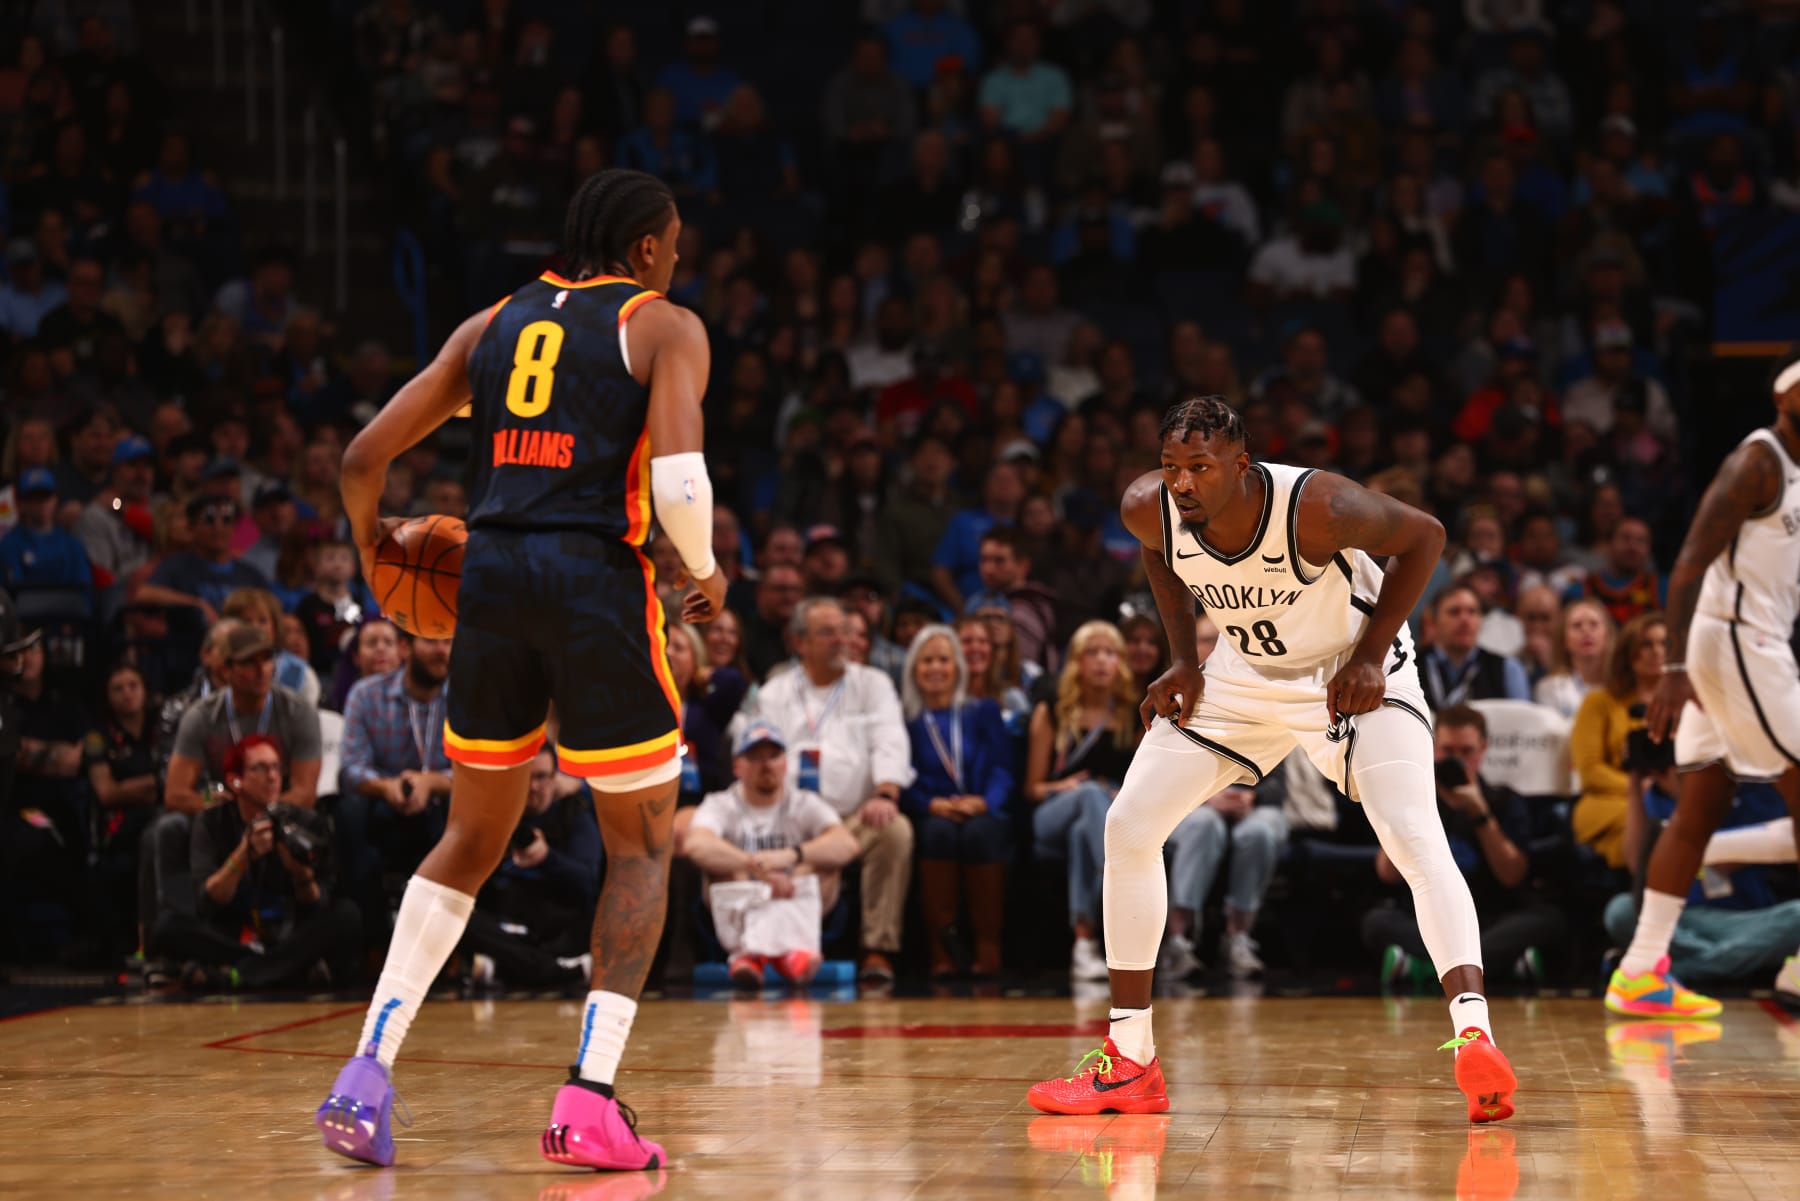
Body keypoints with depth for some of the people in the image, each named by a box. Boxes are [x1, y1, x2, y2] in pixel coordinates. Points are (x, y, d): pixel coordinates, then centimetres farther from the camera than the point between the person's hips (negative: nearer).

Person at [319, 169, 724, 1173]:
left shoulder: (494, 325, 17)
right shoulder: (668, 328, 4)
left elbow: (365, 458, 12)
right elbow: (679, 481, -13)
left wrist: (372, 538, 33)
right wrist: (706, 572, 6)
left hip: (493, 572, 5)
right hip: (599, 581, -4)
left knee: (472, 841, 19)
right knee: (643, 844, 10)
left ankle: (369, 1070, 6)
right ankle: (590, 1098, -2)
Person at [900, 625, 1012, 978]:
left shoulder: (984, 712, 21)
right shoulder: (904, 719, 17)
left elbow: (1002, 769, 8)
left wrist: (983, 802, -14)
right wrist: (932, 804, -17)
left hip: (982, 814, 0)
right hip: (930, 815, 0)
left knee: (980, 832, -36)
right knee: (939, 831, -37)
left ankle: (988, 947, -36)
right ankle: (940, 948, -39)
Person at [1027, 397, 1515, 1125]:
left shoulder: (1316, 507, -34)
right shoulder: (1148, 509, -22)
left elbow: (1424, 536, -17)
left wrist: (1370, 654, -20)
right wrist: (1183, 659, -2)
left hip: (1350, 673, -5)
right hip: (1242, 675, 5)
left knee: (1416, 838, -26)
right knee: (1129, 826, -2)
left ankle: (1473, 1036, -34)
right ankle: (1130, 1065, 6)